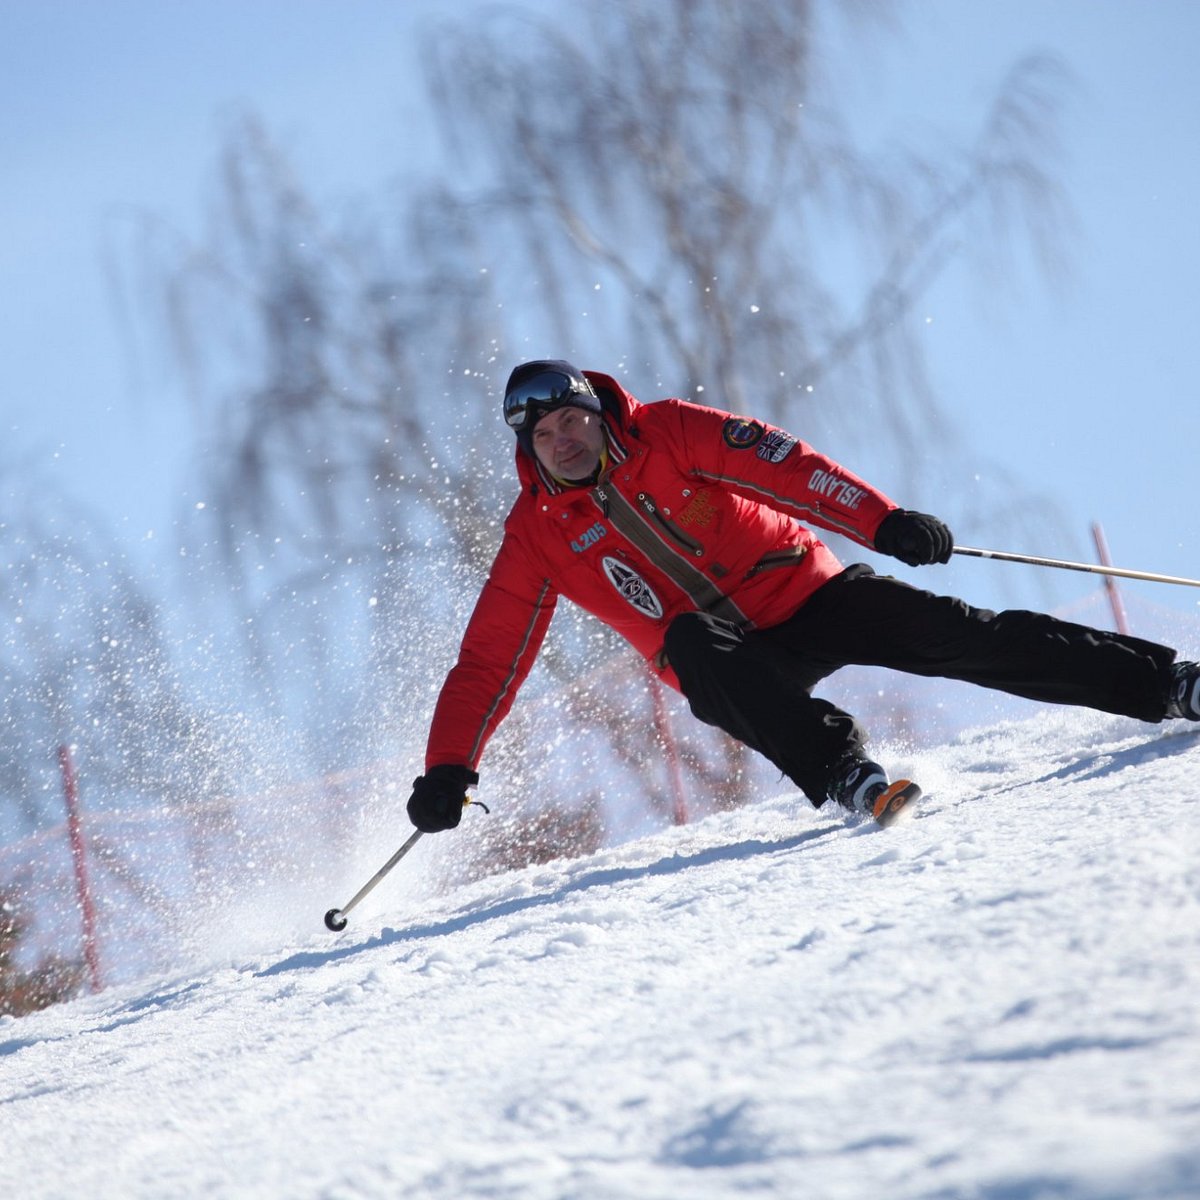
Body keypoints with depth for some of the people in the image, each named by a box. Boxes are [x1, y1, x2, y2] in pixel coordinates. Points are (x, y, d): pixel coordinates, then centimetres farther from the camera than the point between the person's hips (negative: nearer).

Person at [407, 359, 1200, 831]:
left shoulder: (668, 433, -6)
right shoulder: (538, 538, -2)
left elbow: (783, 466, -12)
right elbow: (487, 664, -1)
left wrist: (883, 521, -25)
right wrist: (449, 769, -12)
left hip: (805, 595, 0)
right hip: (727, 658, 0)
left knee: (948, 635, -17)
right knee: (694, 645, -35)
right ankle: (841, 772, -48)